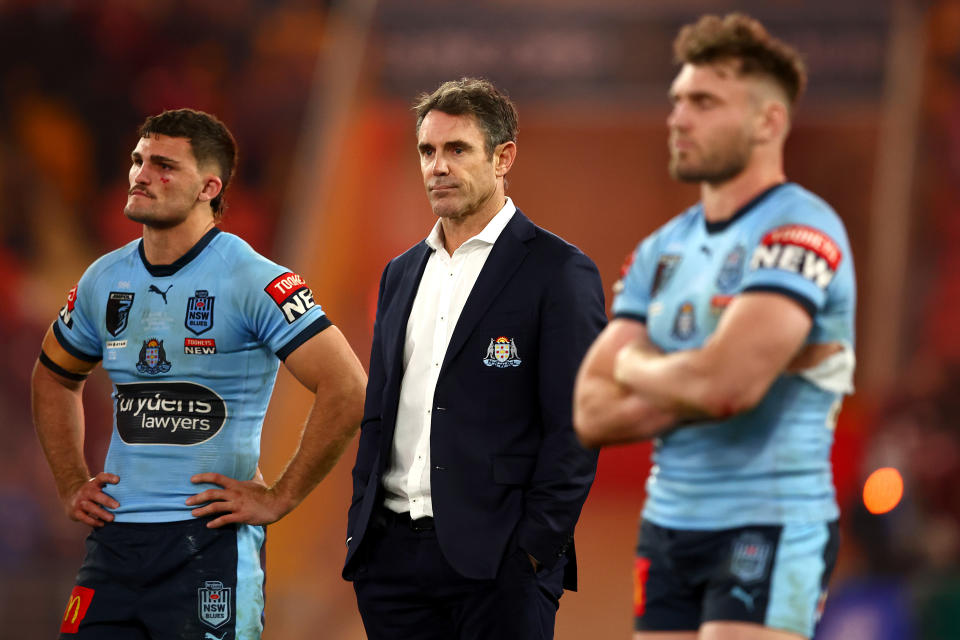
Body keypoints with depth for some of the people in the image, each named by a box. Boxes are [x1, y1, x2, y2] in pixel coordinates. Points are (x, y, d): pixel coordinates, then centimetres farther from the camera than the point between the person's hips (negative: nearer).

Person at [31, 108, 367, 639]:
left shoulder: (252, 281, -10)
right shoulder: (105, 280, 9)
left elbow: (347, 392, -16)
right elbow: (55, 378, 28)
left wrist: (278, 498, -13)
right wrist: (71, 485, 17)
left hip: (210, 541, -5)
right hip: (115, 538, 5)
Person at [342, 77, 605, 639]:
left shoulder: (559, 272, -4)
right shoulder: (402, 274, 17)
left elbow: (574, 429, -8)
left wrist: (533, 547, -13)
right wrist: (360, 530, 11)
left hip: (496, 564, -6)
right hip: (392, 557, 6)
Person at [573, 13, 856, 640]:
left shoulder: (799, 230, -11)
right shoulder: (663, 250, 13)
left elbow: (724, 383, -24)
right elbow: (593, 413, 6)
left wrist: (636, 365, -3)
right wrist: (707, 386, -10)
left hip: (770, 530, -8)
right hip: (669, 526, 8)